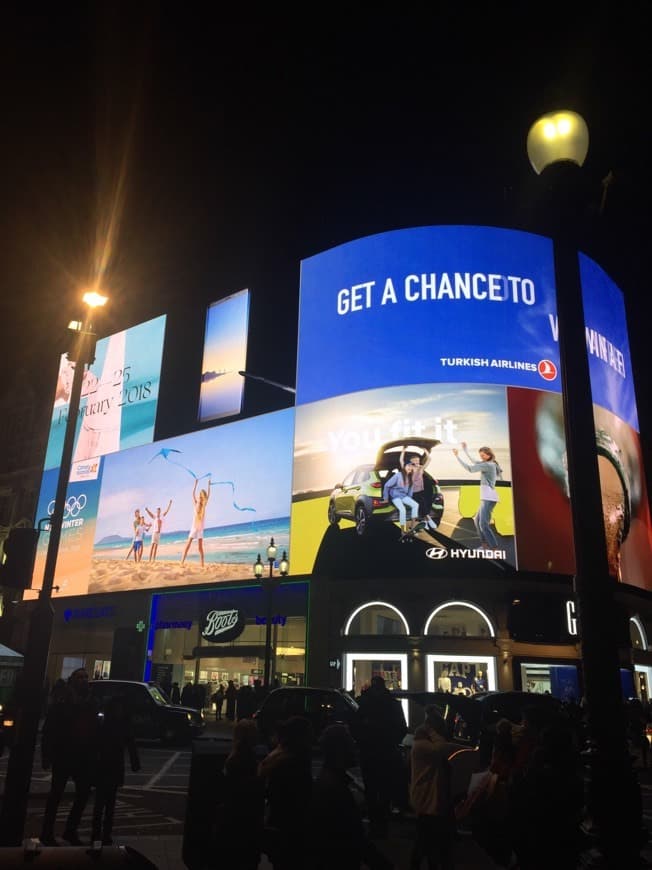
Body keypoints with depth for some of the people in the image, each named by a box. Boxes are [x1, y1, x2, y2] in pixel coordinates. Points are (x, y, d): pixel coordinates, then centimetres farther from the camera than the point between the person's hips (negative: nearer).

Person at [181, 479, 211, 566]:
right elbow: (193, 494, -1)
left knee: (200, 548, 2)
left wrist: (209, 485, 12)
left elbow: (208, 495, 9)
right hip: (194, 528, -2)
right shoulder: (195, 504, 2)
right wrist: (196, 483, -1)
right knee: (187, 546, -7)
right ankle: (182, 562, -11)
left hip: (200, 529, 2)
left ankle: (202, 565, 1)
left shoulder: (204, 506, 6)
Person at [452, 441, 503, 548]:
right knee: (477, 520, 19)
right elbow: (474, 463, 29)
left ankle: (494, 550, -18)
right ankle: (485, 544, 24)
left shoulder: (488, 465, -12)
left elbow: (469, 468, -19)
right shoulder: (490, 464, 17)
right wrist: (465, 450, 29)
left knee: (483, 524, -16)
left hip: (489, 498, -11)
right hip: (486, 498, 11)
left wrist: (457, 456, -17)